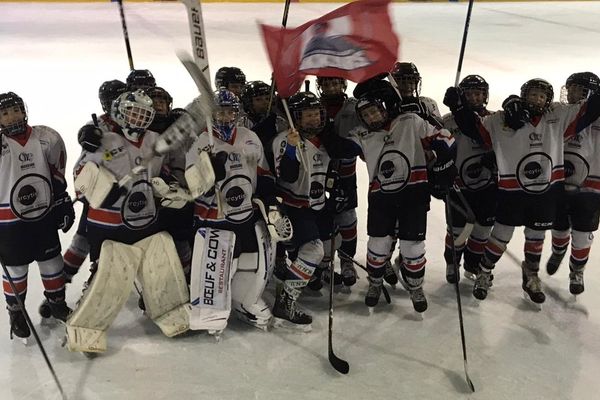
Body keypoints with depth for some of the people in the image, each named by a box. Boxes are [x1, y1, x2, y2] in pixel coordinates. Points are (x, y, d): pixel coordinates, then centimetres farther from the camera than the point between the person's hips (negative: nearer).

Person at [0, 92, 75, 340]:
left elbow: (57, 174, 8)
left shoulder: (46, 138, -3)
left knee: (52, 262, 15)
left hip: (45, 215, 3)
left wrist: (63, 202, 10)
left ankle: (57, 304, 36)